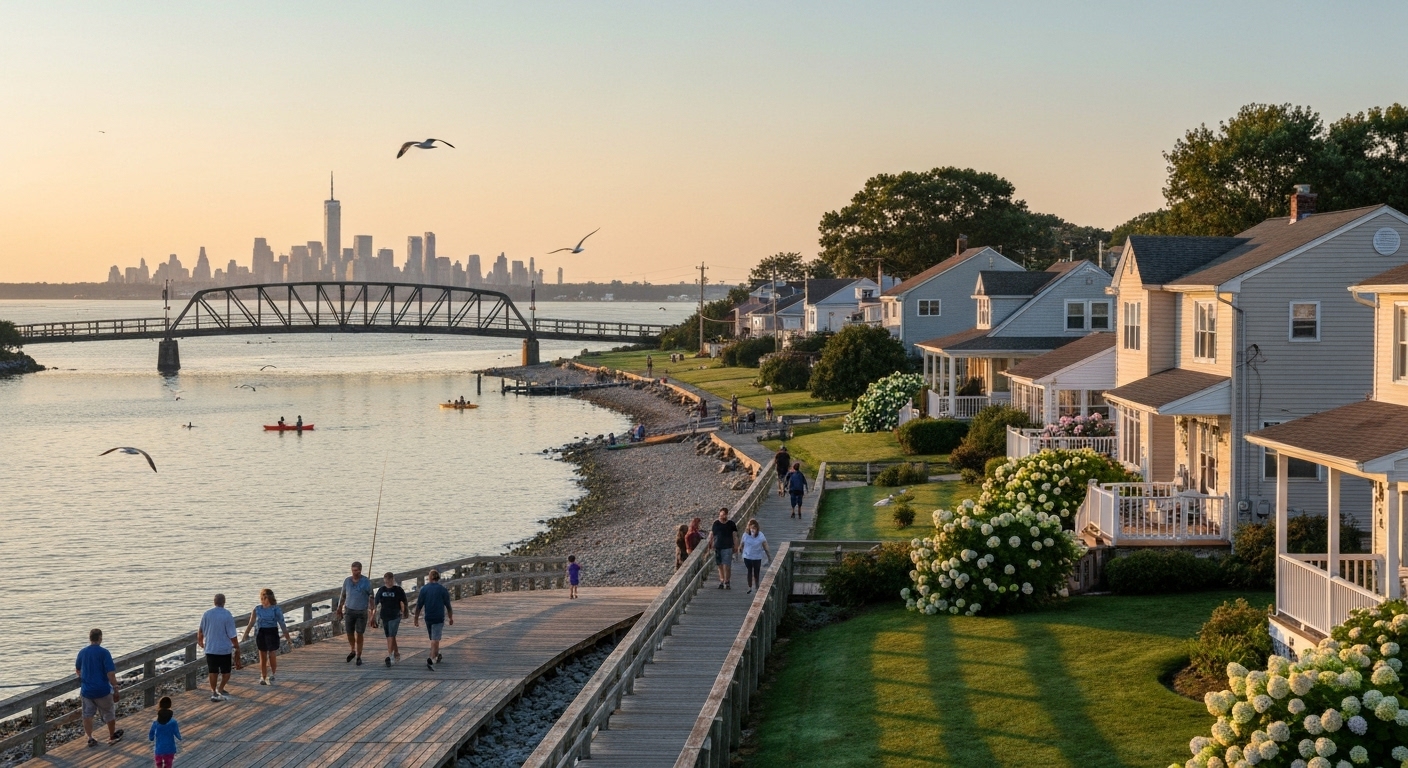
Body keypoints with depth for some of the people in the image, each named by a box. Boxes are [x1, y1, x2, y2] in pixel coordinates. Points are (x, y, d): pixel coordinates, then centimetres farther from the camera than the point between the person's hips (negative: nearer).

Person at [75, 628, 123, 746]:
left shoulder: (82, 652, 1)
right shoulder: (103, 652, -15)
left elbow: (77, 670, 19)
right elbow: (111, 674, -19)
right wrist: (116, 690, -12)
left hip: (86, 690, 4)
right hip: (102, 690, -4)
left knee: (87, 714, 14)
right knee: (109, 713, 15)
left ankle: (90, 738, 13)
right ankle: (112, 737, 29)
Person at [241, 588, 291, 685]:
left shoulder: (276, 609, -4)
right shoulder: (257, 609, 3)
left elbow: (282, 624, -3)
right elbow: (251, 623, 4)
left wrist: (288, 639, -3)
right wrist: (245, 635, -5)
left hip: (272, 633, -3)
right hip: (260, 633, 3)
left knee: (272, 656, -9)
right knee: (263, 657, 9)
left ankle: (272, 674, 15)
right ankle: (263, 677, 20)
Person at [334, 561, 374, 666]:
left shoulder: (366, 582, -10)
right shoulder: (347, 581, -1)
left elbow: (371, 597, -5)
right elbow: (343, 595, 11)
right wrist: (339, 609, 13)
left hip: (362, 612, -3)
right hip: (349, 610, 3)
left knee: (359, 634, -1)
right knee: (349, 633, 6)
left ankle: (358, 657, 10)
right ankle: (352, 651, 33)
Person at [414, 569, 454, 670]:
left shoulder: (424, 589, -1)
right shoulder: (443, 589, -6)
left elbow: (419, 605, 0)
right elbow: (448, 606, -2)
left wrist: (416, 618, 8)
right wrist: (451, 618, 10)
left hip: (428, 618, 3)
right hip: (439, 618, -3)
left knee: (433, 639, 21)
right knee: (435, 640, -8)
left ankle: (437, 656, 38)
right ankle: (431, 660, -24)